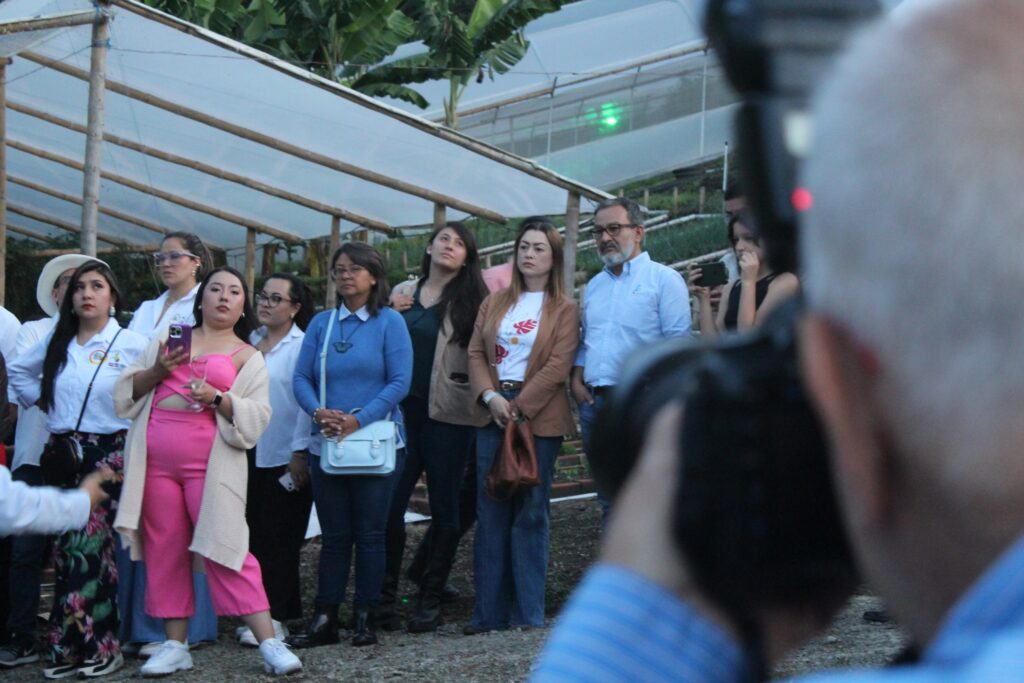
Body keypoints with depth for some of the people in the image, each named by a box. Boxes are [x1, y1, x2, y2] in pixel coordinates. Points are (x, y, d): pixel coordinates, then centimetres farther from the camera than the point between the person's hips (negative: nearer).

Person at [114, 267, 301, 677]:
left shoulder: (247, 357, 9)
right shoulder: (168, 341, 17)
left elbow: (256, 416, 0)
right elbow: (128, 390, 13)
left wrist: (216, 397, -17)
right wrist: (158, 371, -6)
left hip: (210, 466, -3)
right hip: (156, 464, 3)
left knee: (225, 551, -10)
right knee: (165, 551, 4)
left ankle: (269, 644, -10)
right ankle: (175, 644, 11)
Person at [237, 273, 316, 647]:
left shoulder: (303, 346, -8)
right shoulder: (250, 343, 13)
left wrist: (300, 452, -15)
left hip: (286, 458, -6)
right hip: (251, 455, 6)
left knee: (279, 539, -2)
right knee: (256, 536, 7)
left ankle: (275, 616, 1)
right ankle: (260, 613, 13)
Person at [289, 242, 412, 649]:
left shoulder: (389, 322, -1)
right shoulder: (321, 323, 10)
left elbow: (400, 382, -8)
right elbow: (301, 377, 6)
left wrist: (358, 420, -17)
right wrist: (319, 412, -13)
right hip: (326, 444, 3)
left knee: (370, 534, 1)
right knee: (334, 535, 5)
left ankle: (365, 619, 7)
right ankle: (324, 620, 7)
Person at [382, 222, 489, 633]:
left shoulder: (472, 298, 2)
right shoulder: (402, 295, 12)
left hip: (447, 414, -3)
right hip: (403, 409, 3)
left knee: (444, 506, 3)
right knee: (389, 503, -2)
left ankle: (431, 600, 11)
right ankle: (384, 597, 7)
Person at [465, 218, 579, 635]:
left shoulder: (563, 309, 2)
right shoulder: (494, 303, 15)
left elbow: (558, 367, -7)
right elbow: (476, 353, 8)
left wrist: (517, 406, -13)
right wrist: (491, 397, -9)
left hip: (538, 417, -4)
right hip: (494, 414, 4)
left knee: (530, 515, -2)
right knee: (490, 514, 3)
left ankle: (528, 614, 2)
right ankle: (489, 612, 6)